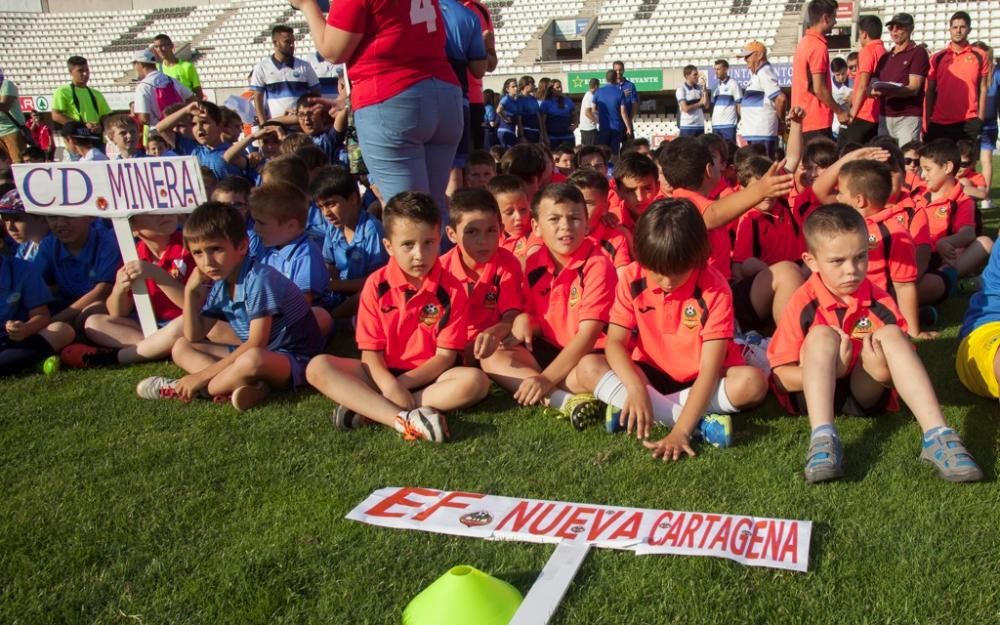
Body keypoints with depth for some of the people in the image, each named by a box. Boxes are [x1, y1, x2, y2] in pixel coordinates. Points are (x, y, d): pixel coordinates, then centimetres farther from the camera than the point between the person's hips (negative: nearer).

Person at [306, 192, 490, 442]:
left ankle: (368, 407, -29)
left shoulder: (451, 289, -8)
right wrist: (389, 385, -27)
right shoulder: (376, 285, -5)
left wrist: (403, 382, -21)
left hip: (429, 376, -1)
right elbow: (370, 350, -7)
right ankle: (406, 420, -37)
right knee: (318, 367, -20)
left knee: (476, 380, -31)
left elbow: (446, 355, -9)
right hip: (383, 374, 2)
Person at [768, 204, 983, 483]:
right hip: (815, 393, -2)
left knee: (891, 334, -22)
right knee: (823, 335, -28)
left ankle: (937, 436, -35)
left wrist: (885, 373, -23)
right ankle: (822, 438, -47)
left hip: (864, 393, 2)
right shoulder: (803, 304, -12)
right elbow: (780, 375, -12)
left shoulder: (880, 303, -4)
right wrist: (828, 370, -29)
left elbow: (900, 356, 2)